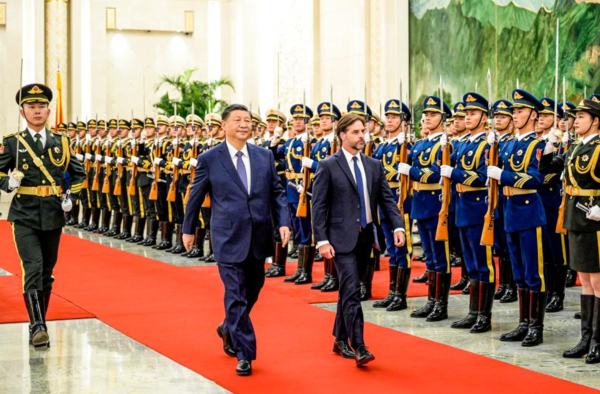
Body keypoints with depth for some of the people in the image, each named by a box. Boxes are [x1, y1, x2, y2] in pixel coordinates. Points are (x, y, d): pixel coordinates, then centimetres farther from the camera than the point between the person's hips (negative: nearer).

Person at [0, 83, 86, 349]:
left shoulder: (61, 142, 8)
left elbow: (79, 174, 17)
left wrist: (71, 197, 2)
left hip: (53, 217, 3)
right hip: (24, 216, -3)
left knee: (47, 272, 11)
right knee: (33, 269, -16)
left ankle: (40, 321, 25)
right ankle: (37, 327, -17)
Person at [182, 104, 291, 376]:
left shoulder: (265, 156, 6)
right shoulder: (209, 159, -3)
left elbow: (277, 192, 9)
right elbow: (195, 196, 6)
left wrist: (283, 222, -4)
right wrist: (188, 229, 12)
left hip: (259, 238, 4)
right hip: (229, 238, -4)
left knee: (252, 292, 17)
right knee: (236, 297, -5)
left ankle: (229, 330, 43)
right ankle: (245, 355, 2)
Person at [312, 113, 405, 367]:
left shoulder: (374, 166, 10)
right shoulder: (328, 167, -5)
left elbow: (387, 198, 8)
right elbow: (319, 206, -7)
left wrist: (398, 226, -8)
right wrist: (322, 240, -14)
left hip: (365, 237, 5)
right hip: (342, 239, -5)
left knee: (348, 290, 14)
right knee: (352, 291, -13)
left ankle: (340, 341, 26)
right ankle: (359, 348, -14)